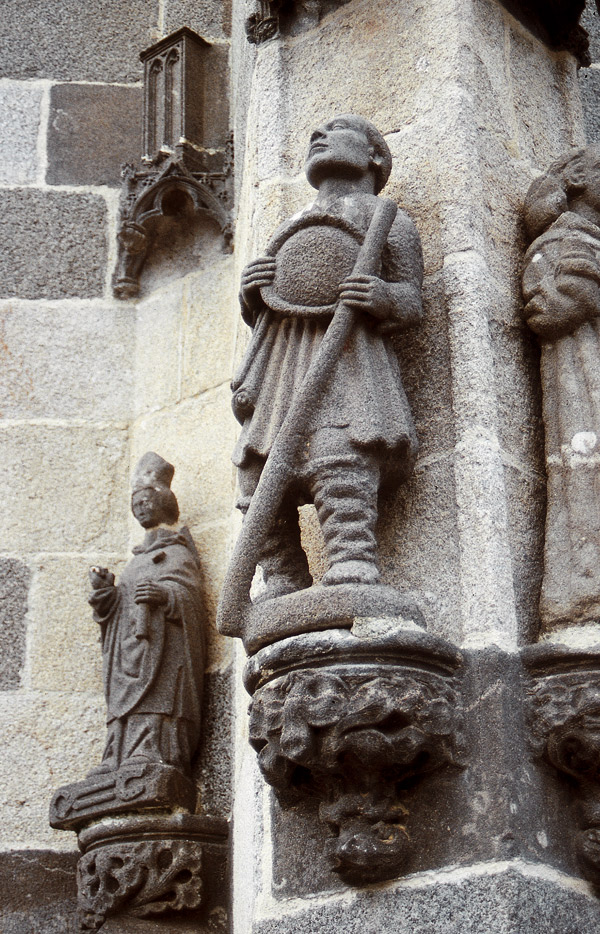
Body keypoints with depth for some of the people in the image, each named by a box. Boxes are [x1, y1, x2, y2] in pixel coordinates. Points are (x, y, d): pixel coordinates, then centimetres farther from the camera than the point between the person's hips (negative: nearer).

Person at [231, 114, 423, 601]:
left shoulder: (386, 218, 18)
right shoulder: (293, 229, 35)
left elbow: (411, 300, 5)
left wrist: (382, 297, -19)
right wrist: (252, 297, 9)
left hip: (345, 358, -6)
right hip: (278, 367, 7)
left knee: (340, 473, -27)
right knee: (261, 489, -6)